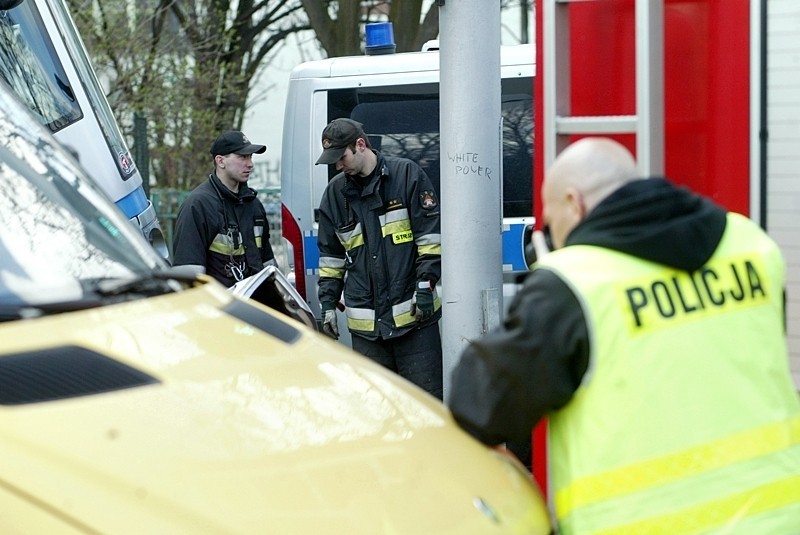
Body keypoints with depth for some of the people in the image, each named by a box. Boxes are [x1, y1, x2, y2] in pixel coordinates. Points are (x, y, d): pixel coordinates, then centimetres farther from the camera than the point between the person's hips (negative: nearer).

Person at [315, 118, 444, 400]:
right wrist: (328, 303, 13)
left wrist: (425, 284, -9)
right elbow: (330, 255, 18)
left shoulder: (407, 174, -2)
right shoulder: (335, 193, 12)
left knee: (426, 396, -1)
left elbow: (431, 236, -2)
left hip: (414, 314, -4)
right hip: (365, 323, 4)